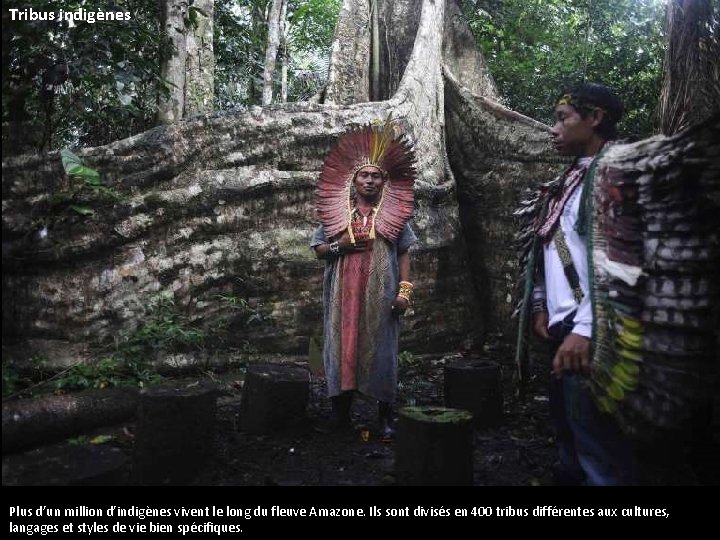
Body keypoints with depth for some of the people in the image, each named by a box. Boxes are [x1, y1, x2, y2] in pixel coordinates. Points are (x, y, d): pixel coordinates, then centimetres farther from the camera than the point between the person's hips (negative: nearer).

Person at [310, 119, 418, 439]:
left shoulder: (394, 216, 6)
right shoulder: (335, 213, 8)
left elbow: (404, 254, 4)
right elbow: (317, 249, 10)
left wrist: (404, 290, -5)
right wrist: (340, 245, -9)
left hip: (380, 295, -1)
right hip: (343, 294, 1)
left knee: (381, 349, 3)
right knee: (342, 346, 4)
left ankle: (385, 416, 15)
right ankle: (341, 412, 18)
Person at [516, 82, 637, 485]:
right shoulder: (573, 178, 17)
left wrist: (585, 329, -24)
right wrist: (542, 307, 9)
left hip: (588, 332, -9)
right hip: (562, 327, 9)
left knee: (598, 443, -2)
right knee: (570, 432, 20)